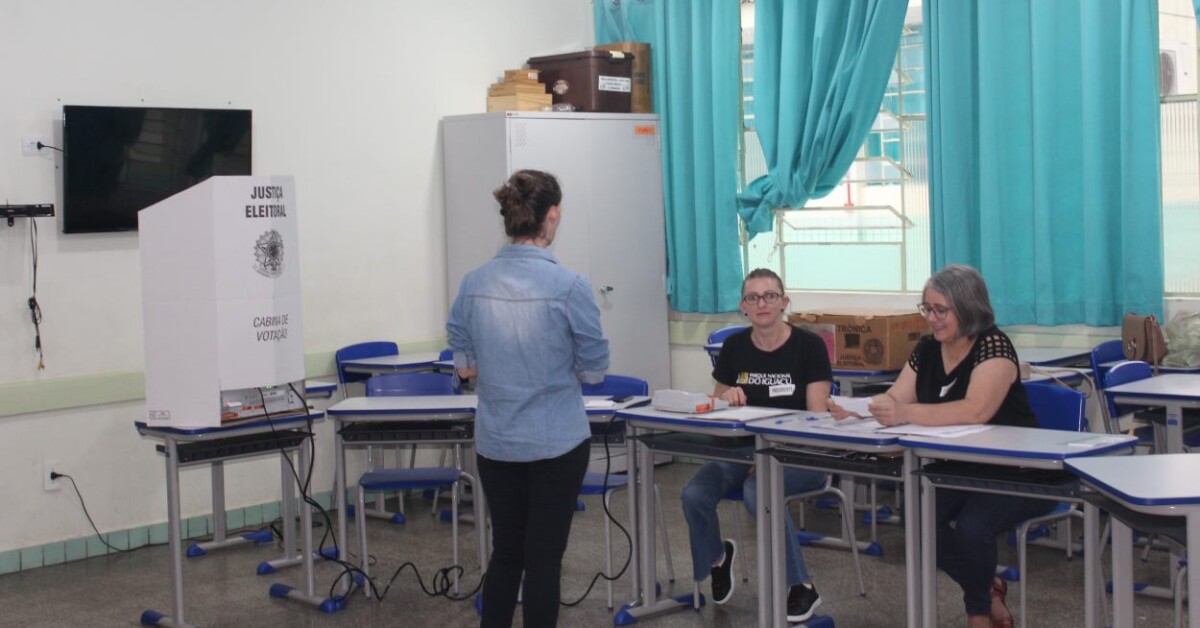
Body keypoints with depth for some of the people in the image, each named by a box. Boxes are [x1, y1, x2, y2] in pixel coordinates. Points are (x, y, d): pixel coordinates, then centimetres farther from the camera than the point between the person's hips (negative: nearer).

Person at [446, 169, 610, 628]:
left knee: (505, 552, 17)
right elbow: (594, 370, -6)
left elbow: (464, 366, 6)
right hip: (556, 442, -4)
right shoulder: (569, 287, -16)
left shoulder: (473, 284, -3)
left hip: (495, 443, 4)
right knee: (544, 557, 6)